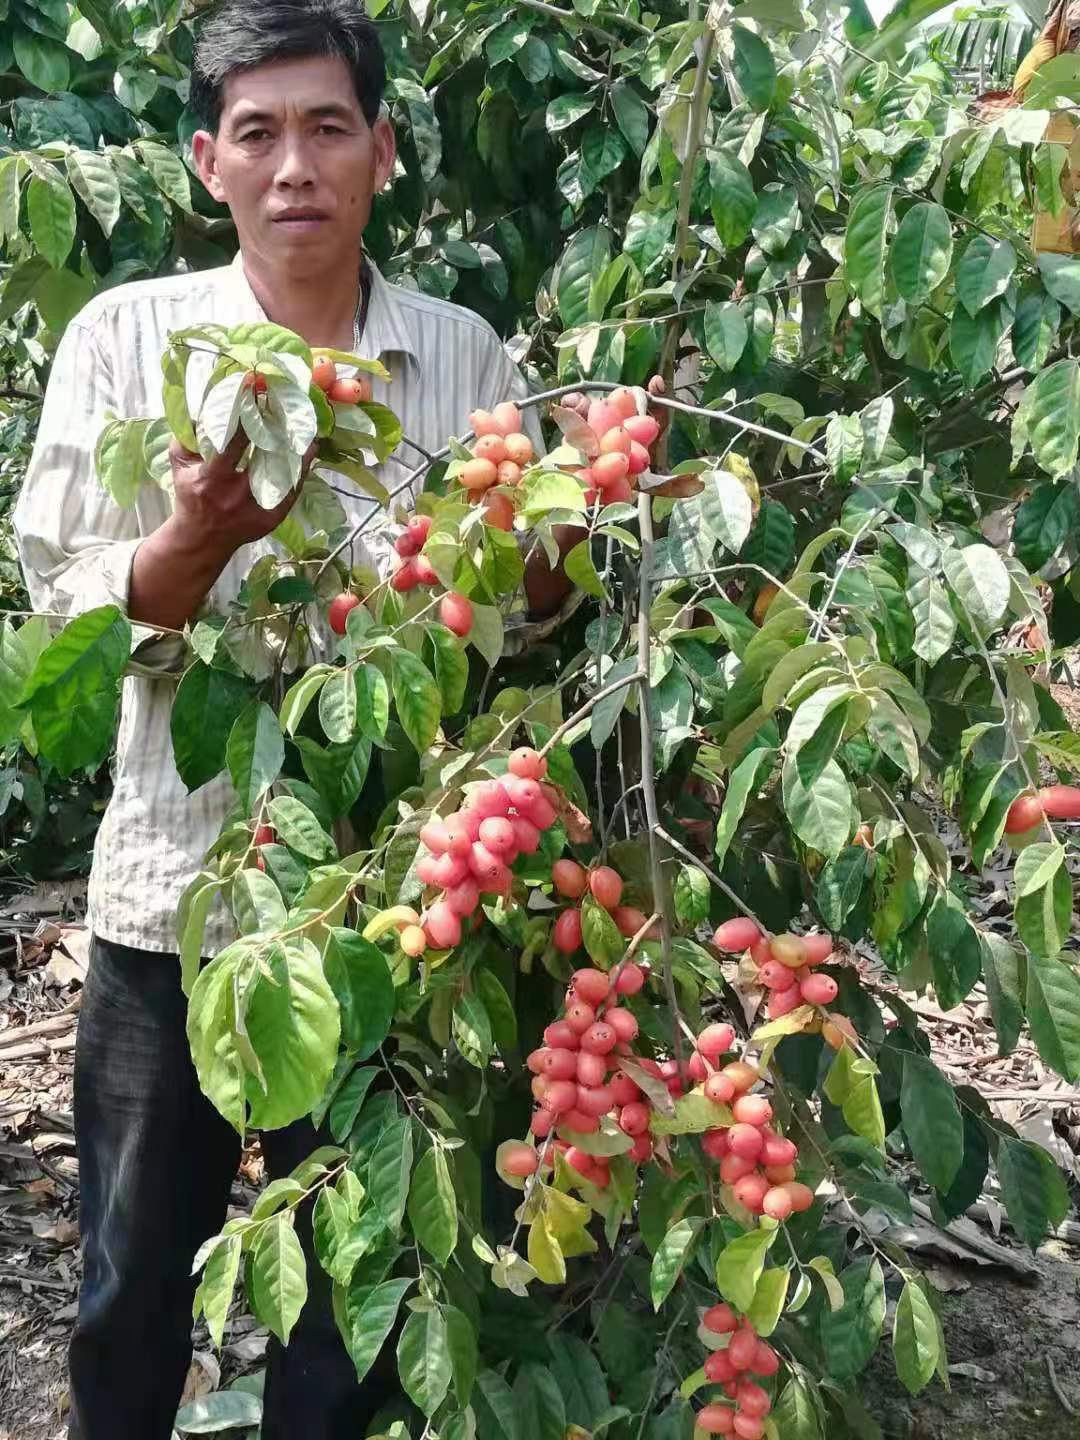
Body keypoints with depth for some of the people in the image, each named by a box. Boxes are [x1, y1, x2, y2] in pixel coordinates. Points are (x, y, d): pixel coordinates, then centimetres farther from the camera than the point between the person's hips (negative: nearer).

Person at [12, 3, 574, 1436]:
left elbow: (529, 612, 5)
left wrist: (534, 551, -18)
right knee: (137, 1284, 14)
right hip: (181, 883, 0)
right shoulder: (126, 336, -3)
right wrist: (203, 534, -26)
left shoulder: (466, 354, 1)